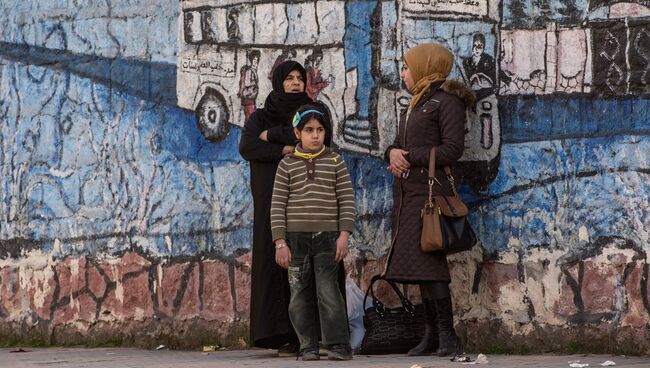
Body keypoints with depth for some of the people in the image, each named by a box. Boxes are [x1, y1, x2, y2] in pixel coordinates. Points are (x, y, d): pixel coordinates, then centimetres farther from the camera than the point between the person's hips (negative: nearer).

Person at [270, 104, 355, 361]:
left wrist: (344, 235, -6)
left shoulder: (335, 162, 7)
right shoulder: (287, 165, 7)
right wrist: (280, 242, -4)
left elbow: (347, 201, 4)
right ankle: (308, 346, 9)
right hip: (296, 237, 1)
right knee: (301, 295, 3)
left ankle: (338, 346, -7)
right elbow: (278, 205, 4)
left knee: (327, 291, -10)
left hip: (327, 236, -1)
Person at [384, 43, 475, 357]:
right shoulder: (415, 105, 23)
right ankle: (432, 334, 9)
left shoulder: (446, 102, -5)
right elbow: (399, 145, 21)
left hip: (429, 189, -9)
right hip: (406, 190, 9)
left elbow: (452, 148, -13)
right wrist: (393, 153, -4)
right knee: (420, 264, 6)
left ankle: (447, 335, -14)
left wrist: (410, 157, -12)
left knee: (427, 261, -15)